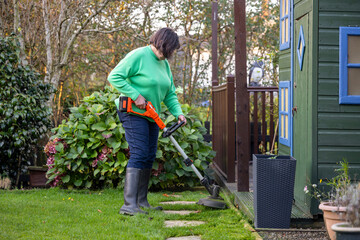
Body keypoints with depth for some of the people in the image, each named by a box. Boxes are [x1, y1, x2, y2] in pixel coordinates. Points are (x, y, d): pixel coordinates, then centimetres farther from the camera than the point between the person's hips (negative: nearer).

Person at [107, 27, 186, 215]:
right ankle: (129, 205, -20)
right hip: (133, 113, -9)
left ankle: (142, 202, 17)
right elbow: (114, 77, -17)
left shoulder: (164, 63, 13)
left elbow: (169, 93, 16)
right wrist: (135, 95, -21)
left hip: (151, 116, 9)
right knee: (139, 154, -17)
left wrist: (178, 113, 1)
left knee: (149, 157, 8)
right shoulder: (139, 56, -14)